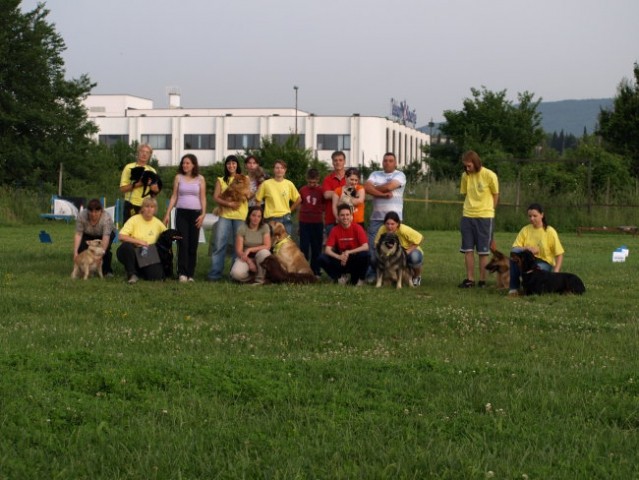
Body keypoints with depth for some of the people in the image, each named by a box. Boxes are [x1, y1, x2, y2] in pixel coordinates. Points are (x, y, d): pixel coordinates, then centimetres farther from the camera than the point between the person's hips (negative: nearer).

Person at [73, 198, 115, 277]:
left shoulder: (107, 218, -35)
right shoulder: (81, 216, -28)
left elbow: (106, 236, -41)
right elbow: (78, 234, -27)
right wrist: (75, 252, -35)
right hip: (88, 235, 2)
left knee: (105, 248, -29)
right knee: (81, 248, -25)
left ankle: (107, 270, -8)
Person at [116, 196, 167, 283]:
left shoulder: (158, 223, 3)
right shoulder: (134, 219, -6)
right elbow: (121, 237, -15)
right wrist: (139, 242, -19)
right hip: (132, 253, -2)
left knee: (157, 276, -24)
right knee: (126, 246, -37)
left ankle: (140, 271, 12)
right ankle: (131, 274, -15)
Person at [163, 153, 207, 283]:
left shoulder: (200, 179, 6)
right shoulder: (178, 177, 7)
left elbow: (203, 198, 5)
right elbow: (174, 197, 8)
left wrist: (203, 214, -6)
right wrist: (167, 214, 3)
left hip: (195, 214, 0)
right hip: (181, 213, 0)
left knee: (193, 244, 1)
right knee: (183, 243, -8)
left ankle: (190, 274, 5)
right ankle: (182, 273, -10)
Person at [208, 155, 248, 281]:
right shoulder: (221, 180, 12)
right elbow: (216, 197, 2)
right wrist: (228, 203, -14)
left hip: (240, 216, 0)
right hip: (225, 215, 0)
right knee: (219, 244, -7)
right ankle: (215, 273, -7)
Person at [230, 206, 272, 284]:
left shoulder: (265, 227, -4)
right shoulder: (242, 228, -7)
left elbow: (267, 246, -13)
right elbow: (238, 250, -10)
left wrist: (250, 249, -22)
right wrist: (249, 262, -25)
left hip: (259, 258, 1)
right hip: (246, 257, -1)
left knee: (264, 252, -37)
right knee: (236, 274, -32)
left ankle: (259, 279, -15)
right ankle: (251, 276, 3)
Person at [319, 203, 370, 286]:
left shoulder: (357, 228, -11)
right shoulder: (335, 230, -6)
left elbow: (365, 247, -20)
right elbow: (327, 250, -12)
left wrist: (348, 252, -30)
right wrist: (339, 257, -31)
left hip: (355, 261, -2)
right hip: (341, 260, 2)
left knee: (365, 255, -33)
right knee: (322, 258, -22)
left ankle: (358, 279, -6)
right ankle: (341, 276, 1)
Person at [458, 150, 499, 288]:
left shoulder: (489, 175, -10)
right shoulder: (465, 176, 1)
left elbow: (495, 195, 1)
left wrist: (487, 211, 4)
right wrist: (470, 207, 4)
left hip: (484, 217, -4)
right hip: (467, 216, 4)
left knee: (483, 251, 3)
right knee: (468, 249, 3)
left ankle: (482, 280, 10)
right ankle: (470, 279, 10)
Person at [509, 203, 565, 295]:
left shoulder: (550, 232, -5)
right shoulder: (525, 230, 4)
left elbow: (559, 254, -4)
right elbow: (514, 248, -4)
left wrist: (555, 272, -17)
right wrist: (527, 248, -23)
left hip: (545, 263, -3)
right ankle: (513, 287, -23)